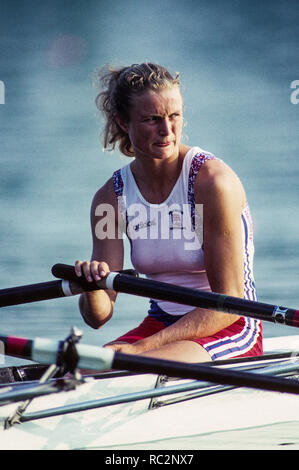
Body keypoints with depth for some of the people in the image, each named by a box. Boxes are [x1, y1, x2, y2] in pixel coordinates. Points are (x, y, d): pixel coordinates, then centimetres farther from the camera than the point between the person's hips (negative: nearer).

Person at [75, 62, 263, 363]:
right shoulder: (111, 197, 1)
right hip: (159, 324, 5)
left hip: (230, 331, -4)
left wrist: (144, 346, -23)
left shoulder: (214, 180, -15)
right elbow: (99, 316, -2)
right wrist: (92, 290, -26)